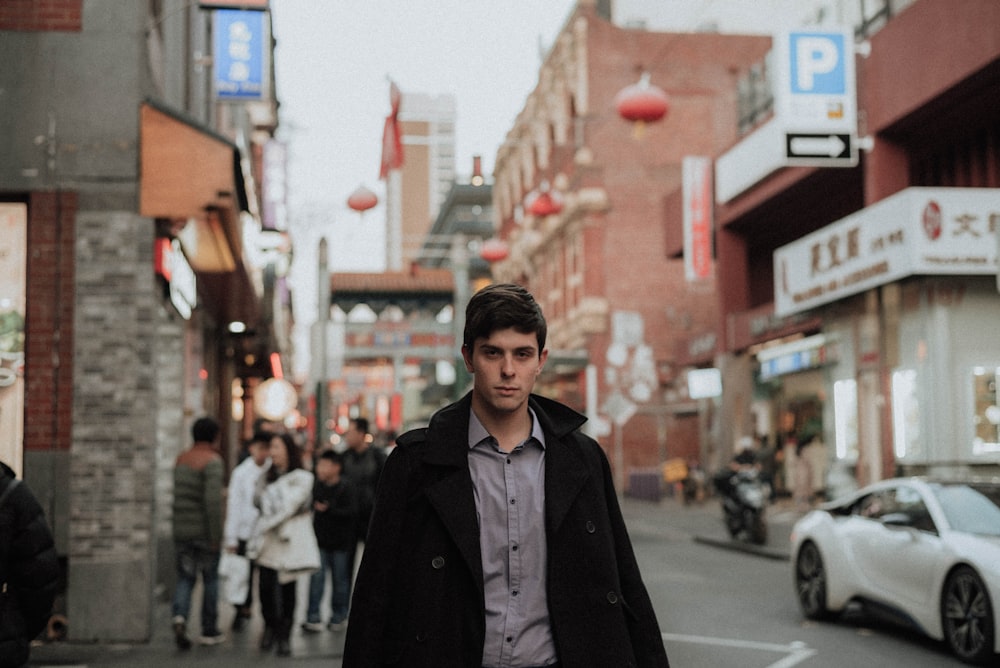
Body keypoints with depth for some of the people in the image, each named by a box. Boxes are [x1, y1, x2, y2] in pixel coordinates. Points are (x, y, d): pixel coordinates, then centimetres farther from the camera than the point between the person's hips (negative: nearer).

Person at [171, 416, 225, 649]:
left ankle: (179, 617, -16)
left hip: (181, 530, 5)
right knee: (210, 579, 9)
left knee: (185, 578, 9)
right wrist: (216, 535, -18)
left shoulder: (181, 459, 8)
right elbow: (212, 500, -21)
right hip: (204, 531, -5)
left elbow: (178, 495, 15)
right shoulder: (212, 461, -14)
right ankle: (209, 631, 15)